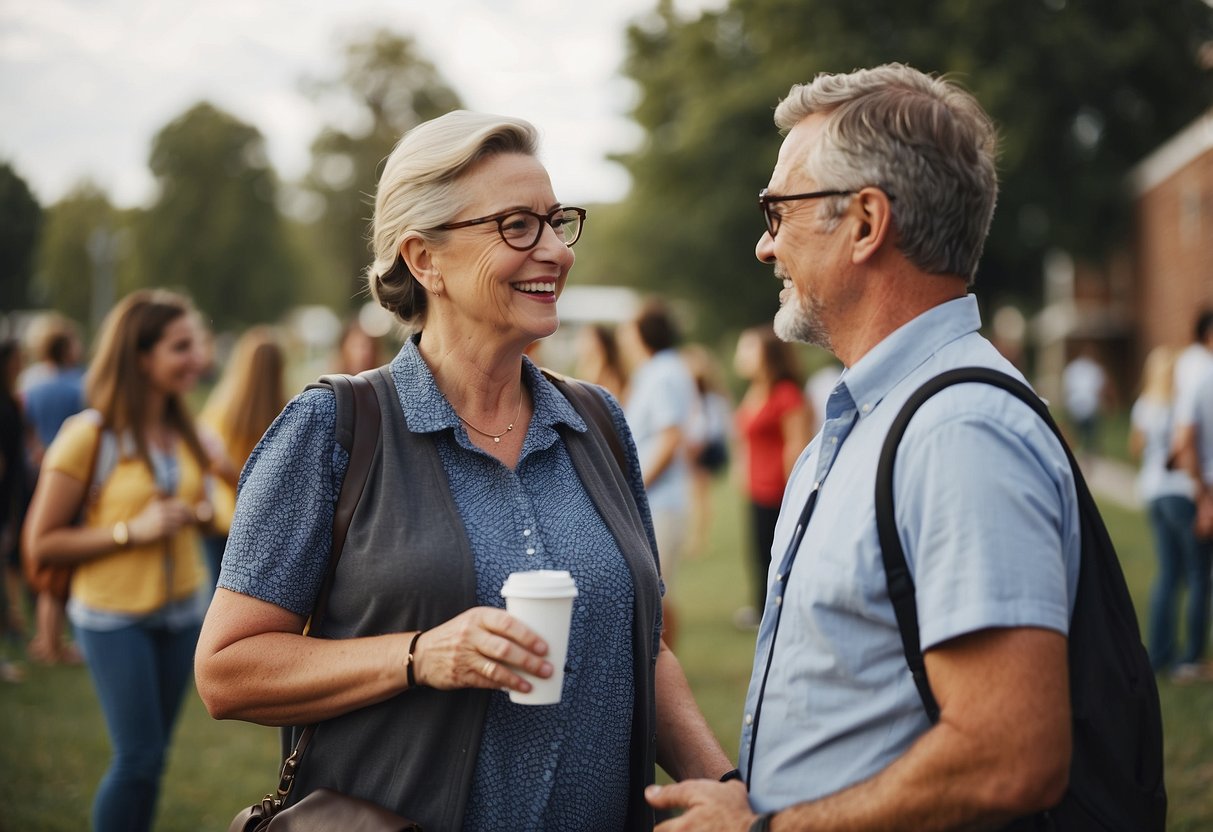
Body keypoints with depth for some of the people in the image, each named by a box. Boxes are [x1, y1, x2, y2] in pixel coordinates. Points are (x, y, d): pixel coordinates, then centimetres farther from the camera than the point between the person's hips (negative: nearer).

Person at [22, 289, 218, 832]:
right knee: (138, 757, -9)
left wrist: (199, 514, 3)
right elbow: (40, 544, -13)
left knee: (150, 757, 8)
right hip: (114, 616, -6)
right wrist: (132, 531, -20)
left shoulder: (184, 432, 7)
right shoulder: (89, 436, -13)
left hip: (181, 611, 6)